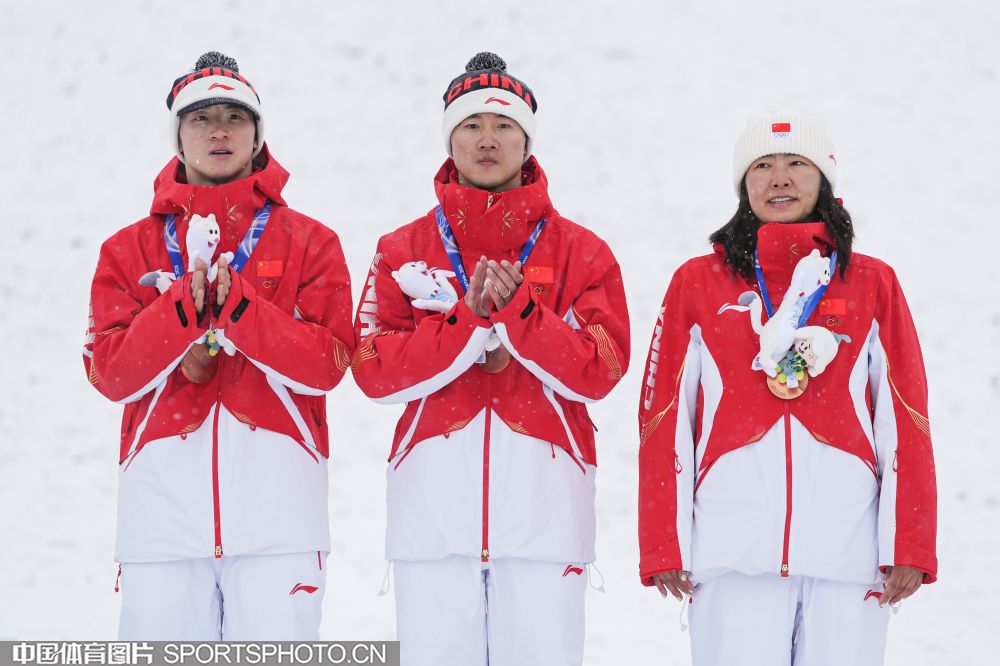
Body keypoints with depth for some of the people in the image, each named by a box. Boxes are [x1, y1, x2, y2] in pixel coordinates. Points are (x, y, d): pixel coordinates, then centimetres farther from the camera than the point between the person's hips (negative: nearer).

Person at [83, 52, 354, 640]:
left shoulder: (309, 243, 10)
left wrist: (237, 306, -13)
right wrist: (184, 307, -12)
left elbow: (327, 364, -1)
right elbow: (110, 372, 2)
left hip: (280, 501, -1)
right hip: (163, 497, 1)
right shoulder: (130, 250, 13)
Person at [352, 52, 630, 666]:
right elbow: (374, 370, 0)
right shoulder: (403, 251, 11)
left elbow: (597, 373, -2)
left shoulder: (580, 253, 10)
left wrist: (516, 309, -13)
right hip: (433, 496, 1)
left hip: (546, 500, 0)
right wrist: (471, 320, -11)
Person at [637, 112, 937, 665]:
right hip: (734, 554, -1)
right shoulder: (698, 284, 10)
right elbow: (664, 420, 7)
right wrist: (663, 547, 1)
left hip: (848, 551, 1)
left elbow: (904, 420, 7)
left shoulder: (872, 283, 11)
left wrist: (909, 547, 0)